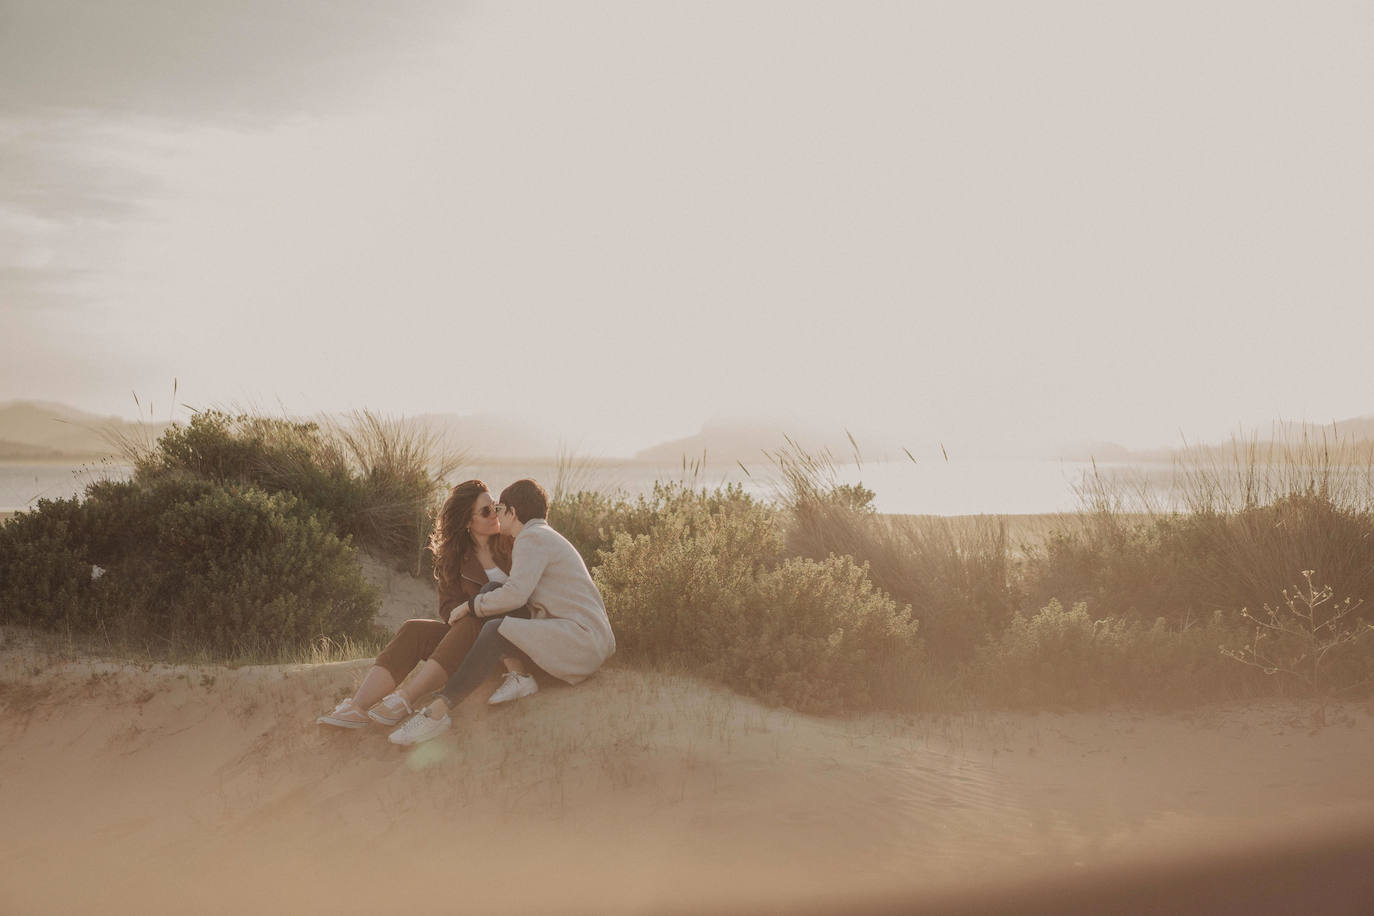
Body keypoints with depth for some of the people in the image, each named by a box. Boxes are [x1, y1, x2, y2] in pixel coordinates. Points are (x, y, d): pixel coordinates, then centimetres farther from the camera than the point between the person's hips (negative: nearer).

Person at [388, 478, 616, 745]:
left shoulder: (533, 538, -7)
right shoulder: (547, 538, 25)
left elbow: (515, 594, -19)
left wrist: (471, 606, -5)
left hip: (582, 635, -11)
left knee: (496, 632, -26)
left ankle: (437, 712, -30)